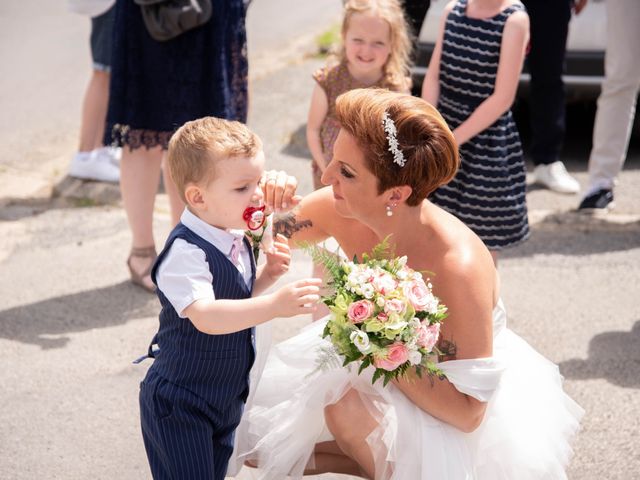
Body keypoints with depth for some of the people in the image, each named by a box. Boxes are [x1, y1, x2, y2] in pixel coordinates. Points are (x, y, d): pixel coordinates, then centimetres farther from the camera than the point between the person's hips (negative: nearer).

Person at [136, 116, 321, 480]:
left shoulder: (236, 240, 0)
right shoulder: (186, 253, -27)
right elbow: (205, 316, -40)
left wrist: (267, 274, -3)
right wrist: (275, 305, -48)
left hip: (226, 395, 8)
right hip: (180, 407, -8)